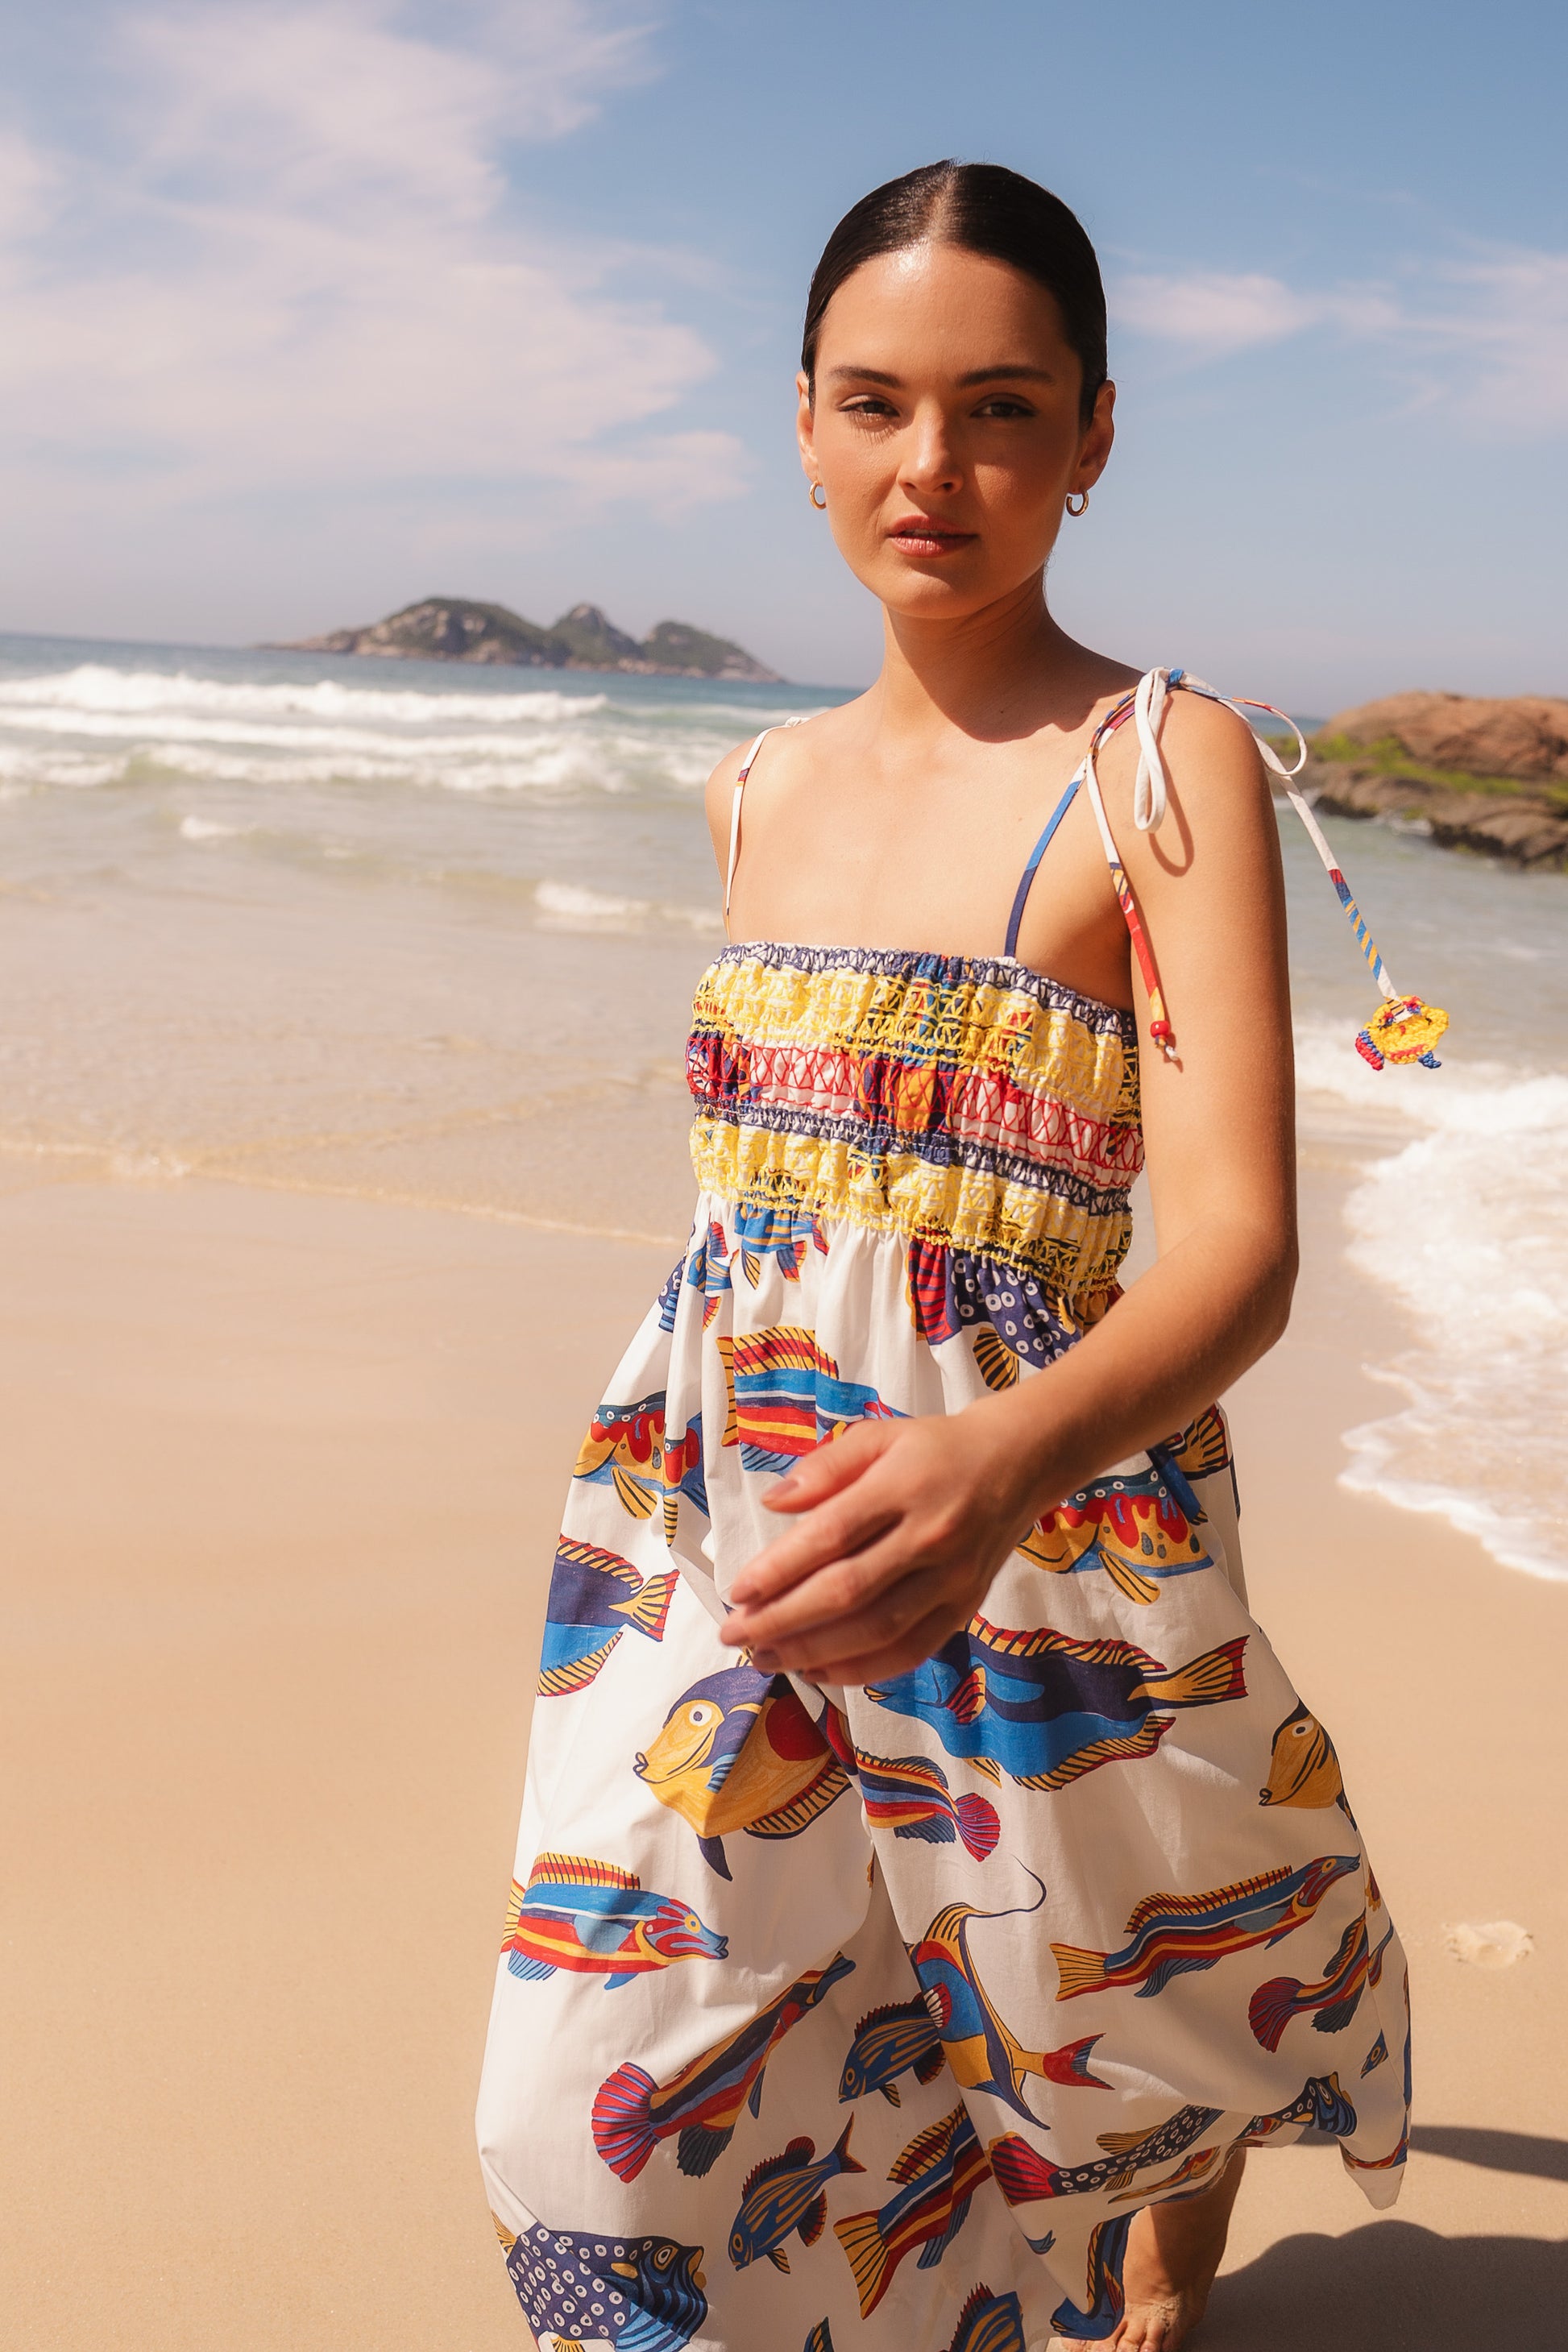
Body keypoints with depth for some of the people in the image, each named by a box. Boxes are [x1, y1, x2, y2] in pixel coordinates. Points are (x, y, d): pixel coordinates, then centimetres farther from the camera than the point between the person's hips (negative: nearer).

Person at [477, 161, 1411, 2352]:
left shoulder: (1168, 762, -11)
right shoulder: (760, 787, 8)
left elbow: (1238, 1241, -21)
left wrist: (1012, 1455, -41)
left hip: (1035, 1522, -4)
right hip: (724, 1520, 5)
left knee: (1137, 2014, 19)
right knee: (641, 2082, 5)